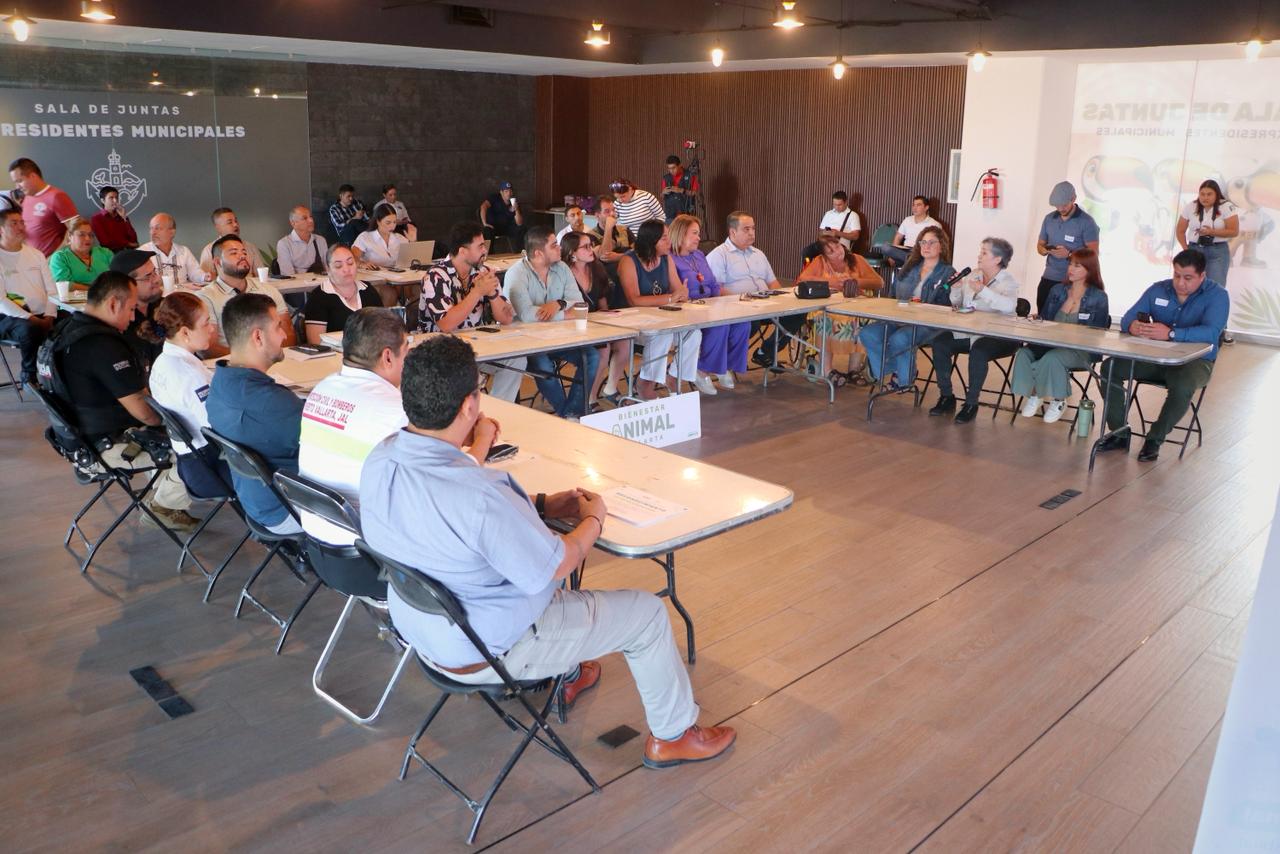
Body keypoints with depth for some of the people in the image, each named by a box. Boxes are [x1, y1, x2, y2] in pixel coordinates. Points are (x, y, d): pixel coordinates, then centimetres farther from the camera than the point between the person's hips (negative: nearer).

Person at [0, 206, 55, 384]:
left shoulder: (36, 254, 16)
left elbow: (51, 290, 11)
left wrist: (49, 317, -7)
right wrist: (30, 318, -19)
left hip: (42, 316, 4)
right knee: (30, 329, -37)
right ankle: (30, 375, -15)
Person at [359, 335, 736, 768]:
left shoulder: (379, 461, -12)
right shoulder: (479, 493, -38)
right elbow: (552, 567, -24)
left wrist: (540, 505, 3)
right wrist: (592, 520, -5)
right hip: (488, 652, -8)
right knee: (647, 612, 7)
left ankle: (566, 678, 51)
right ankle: (673, 736, 28)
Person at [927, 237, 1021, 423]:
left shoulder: (1008, 281, -6)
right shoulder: (973, 276, 12)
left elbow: (1009, 306, -27)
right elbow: (957, 304, 20)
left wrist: (983, 290, -30)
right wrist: (956, 287, 0)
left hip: (998, 337, -6)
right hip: (969, 332, 6)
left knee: (978, 351, -35)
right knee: (939, 343, -13)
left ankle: (971, 404, -18)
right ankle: (946, 397, -2)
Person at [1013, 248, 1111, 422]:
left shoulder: (1098, 297, 1)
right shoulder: (1058, 290, 14)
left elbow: (1098, 332, -4)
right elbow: (1045, 319, 18)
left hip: (1080, 350, -4)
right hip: (1050, 343, 4)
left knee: (1052, 358, -36)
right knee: (1024, 353, -28)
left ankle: (1057, 399, -11)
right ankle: (1033, 395, -10)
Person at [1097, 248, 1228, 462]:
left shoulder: (1217, 295, -8)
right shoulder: (1158, 290, 5)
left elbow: (1211, 332, -25)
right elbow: (1128, 318, 0)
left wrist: (1171, 333, -39)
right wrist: (1132, 326, -27)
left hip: (1195, 361, -4)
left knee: (1183, 387, -38)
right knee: (1110, 368, -16)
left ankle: (1155, 439, -14)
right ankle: (1120, 433, -8)